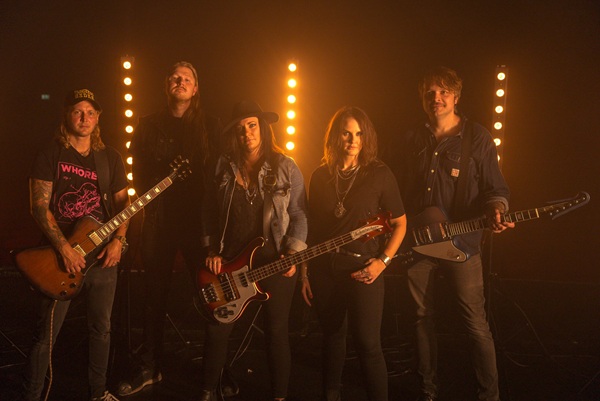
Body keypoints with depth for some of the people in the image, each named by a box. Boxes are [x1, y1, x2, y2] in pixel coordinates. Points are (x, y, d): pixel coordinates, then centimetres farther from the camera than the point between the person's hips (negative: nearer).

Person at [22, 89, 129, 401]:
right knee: (46, 334, -1)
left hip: (103, 255, 4)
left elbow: (123, 202, 10)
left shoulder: (110, 158, 9)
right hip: (62, 255, -4)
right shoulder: (50, 155, -3)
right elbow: (40, 207, -9)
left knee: (101, 328, 14)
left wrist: (118, 240, -7)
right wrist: (65, 249, -19)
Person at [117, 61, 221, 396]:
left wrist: (212, 215, -8)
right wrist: (153, 197, 0)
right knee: (155, 296, 8)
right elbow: (139, 171, 12)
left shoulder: (211, 127, 5)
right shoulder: (149, 126, 11)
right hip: (159, 221, 2)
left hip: (200, 221, -2)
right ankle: (148, 368, 21)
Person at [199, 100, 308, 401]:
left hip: (274, 262, -2)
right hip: (230, 262, 2)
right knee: (217, 329, 5)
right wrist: (211, 251, 1)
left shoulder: (285, 168, -1)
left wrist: (293, 251, -12)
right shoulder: (224, 167, 5)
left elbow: (298, 214, -1)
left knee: (277, 331, 4)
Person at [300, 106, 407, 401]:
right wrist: (304, 272, 8)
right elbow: (311, 227, 9)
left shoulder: (379, 174, -4)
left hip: (363, 269, -3)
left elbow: (400, 223, 1)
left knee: (368, 343, -6)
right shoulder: (320, 176, 5)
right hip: (324, 269, 3)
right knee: (332, 336, 15)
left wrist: (383, 261, -9)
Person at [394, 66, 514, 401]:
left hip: (461, 244, -4)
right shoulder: (411, 142, 8)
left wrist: (496, 210, -22)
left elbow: (496, 188, -2)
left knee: (476, 323, -1)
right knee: (423, 319, 13)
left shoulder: (477, 138, -2)